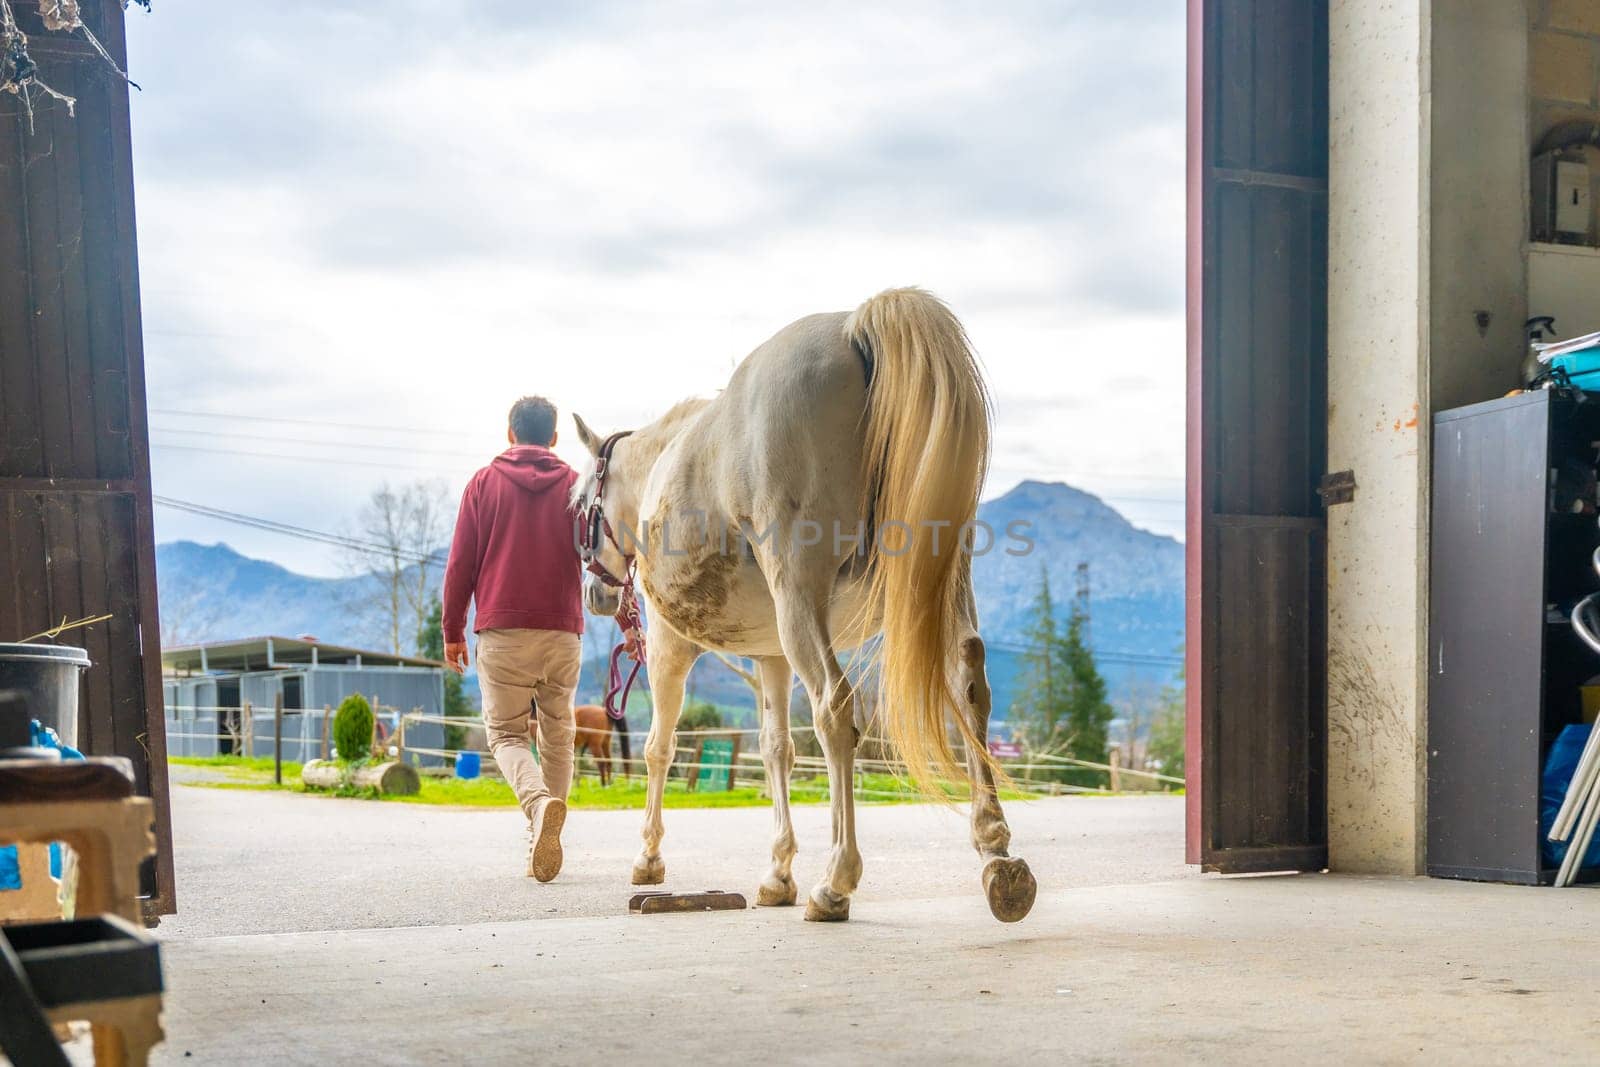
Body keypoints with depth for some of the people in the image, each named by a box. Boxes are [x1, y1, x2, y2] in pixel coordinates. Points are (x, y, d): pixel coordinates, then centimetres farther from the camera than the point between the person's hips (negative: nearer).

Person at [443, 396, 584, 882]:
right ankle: (539, 848, 10)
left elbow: (460, 563, 3)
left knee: (506, 734, 3)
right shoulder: (575, 486, 7)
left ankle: (540, 802, -27)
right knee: (557, 737, 12)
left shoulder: (484, 483, 5)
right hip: (563, 633, 2)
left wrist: (453, 631, 10)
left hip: (502, 632, -1)